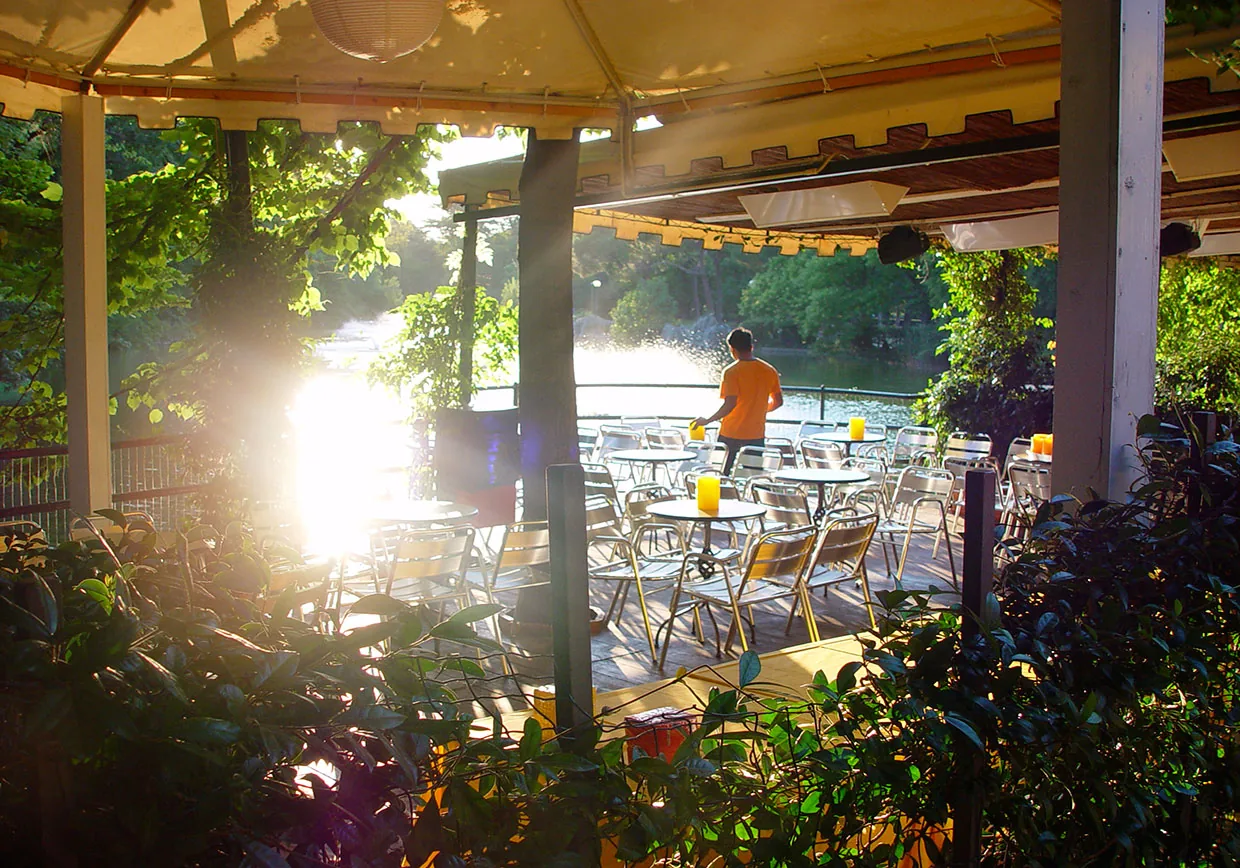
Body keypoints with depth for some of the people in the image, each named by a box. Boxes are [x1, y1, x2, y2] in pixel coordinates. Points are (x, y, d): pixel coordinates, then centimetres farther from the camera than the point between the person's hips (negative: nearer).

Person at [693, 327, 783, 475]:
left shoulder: (731, 372, -12)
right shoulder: (770, 371, 3)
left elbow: (729, 405, -20)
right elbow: (778, 402, 9)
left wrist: (707, 420, -10)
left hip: (731, 435, -4)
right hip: (757, 435, 4)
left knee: (723, 476, 9)